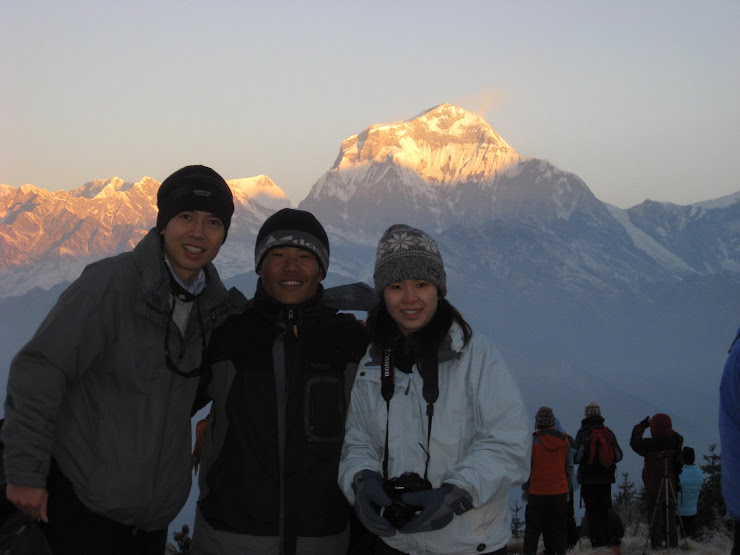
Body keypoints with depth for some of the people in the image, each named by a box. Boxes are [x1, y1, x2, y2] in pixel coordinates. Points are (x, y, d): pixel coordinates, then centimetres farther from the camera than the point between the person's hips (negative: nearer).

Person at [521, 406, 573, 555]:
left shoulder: (533, 441, -6)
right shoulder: (564, 440, 1)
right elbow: (569, 467, 6)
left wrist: (525, 489, 4)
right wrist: (568, 489, 15)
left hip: (537, 492, -2)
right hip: (559, 492, 2)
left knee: (533, 528, 6)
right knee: (558, 528, 8)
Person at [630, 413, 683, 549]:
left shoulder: (649, 445, -14)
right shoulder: (675, 443, -7)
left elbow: (634, 442, 5)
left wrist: (641, 426, 14)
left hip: (654, 488, -2)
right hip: (672, 488, 3)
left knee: (655, 517, 4)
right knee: (670, 517, 10)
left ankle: (656, 544, 3)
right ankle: (672, 543, 11)